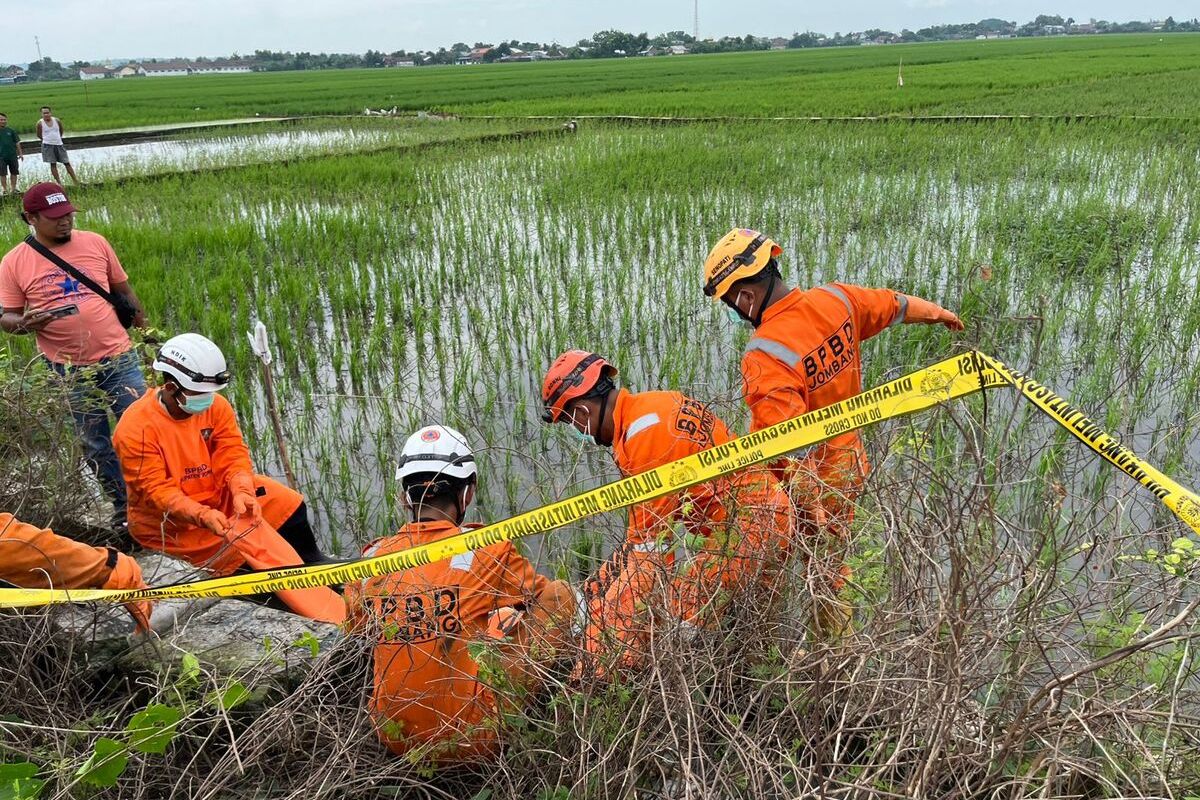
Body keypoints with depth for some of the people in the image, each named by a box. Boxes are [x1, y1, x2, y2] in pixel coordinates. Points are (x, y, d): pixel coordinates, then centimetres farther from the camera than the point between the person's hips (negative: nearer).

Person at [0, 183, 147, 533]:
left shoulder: (95, 242, 2)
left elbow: (123, 290, 12)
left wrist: (144, 328, 9)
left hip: (119, 358, 0)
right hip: (71, 372, 0)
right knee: (95, 445, 10)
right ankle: (122, 507, 24)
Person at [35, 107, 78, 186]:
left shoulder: (57, 120, 0)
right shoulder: (40, 123, -5)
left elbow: (61, 131, 17)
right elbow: (39, 135, 6)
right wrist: (48, 139, 9)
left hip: (59, 144, 2)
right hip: (48, 146, -2)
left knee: (67, 163, 3)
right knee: (53, 164, 0)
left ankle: (76, 180, 6)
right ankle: (58, 182, 3)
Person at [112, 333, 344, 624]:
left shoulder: (215, 405, -5)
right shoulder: (135, 428, -22)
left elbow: (233, 455, -9)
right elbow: (155, 490, -25)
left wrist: (242, 493, -30)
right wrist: (202, 515, -39)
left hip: (216, 495, 7)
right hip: (168, 521, -7)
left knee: (288, 502, -8)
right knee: (254, 540, -25)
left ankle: (312, 562, 17)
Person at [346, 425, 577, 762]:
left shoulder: (370, 561, -3)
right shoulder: (486, 551, -13)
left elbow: (356, 630, 18)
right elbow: (544, 595, 6)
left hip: (396, 741, 5)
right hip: (476, 740, -5)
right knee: (559, 593, 7)